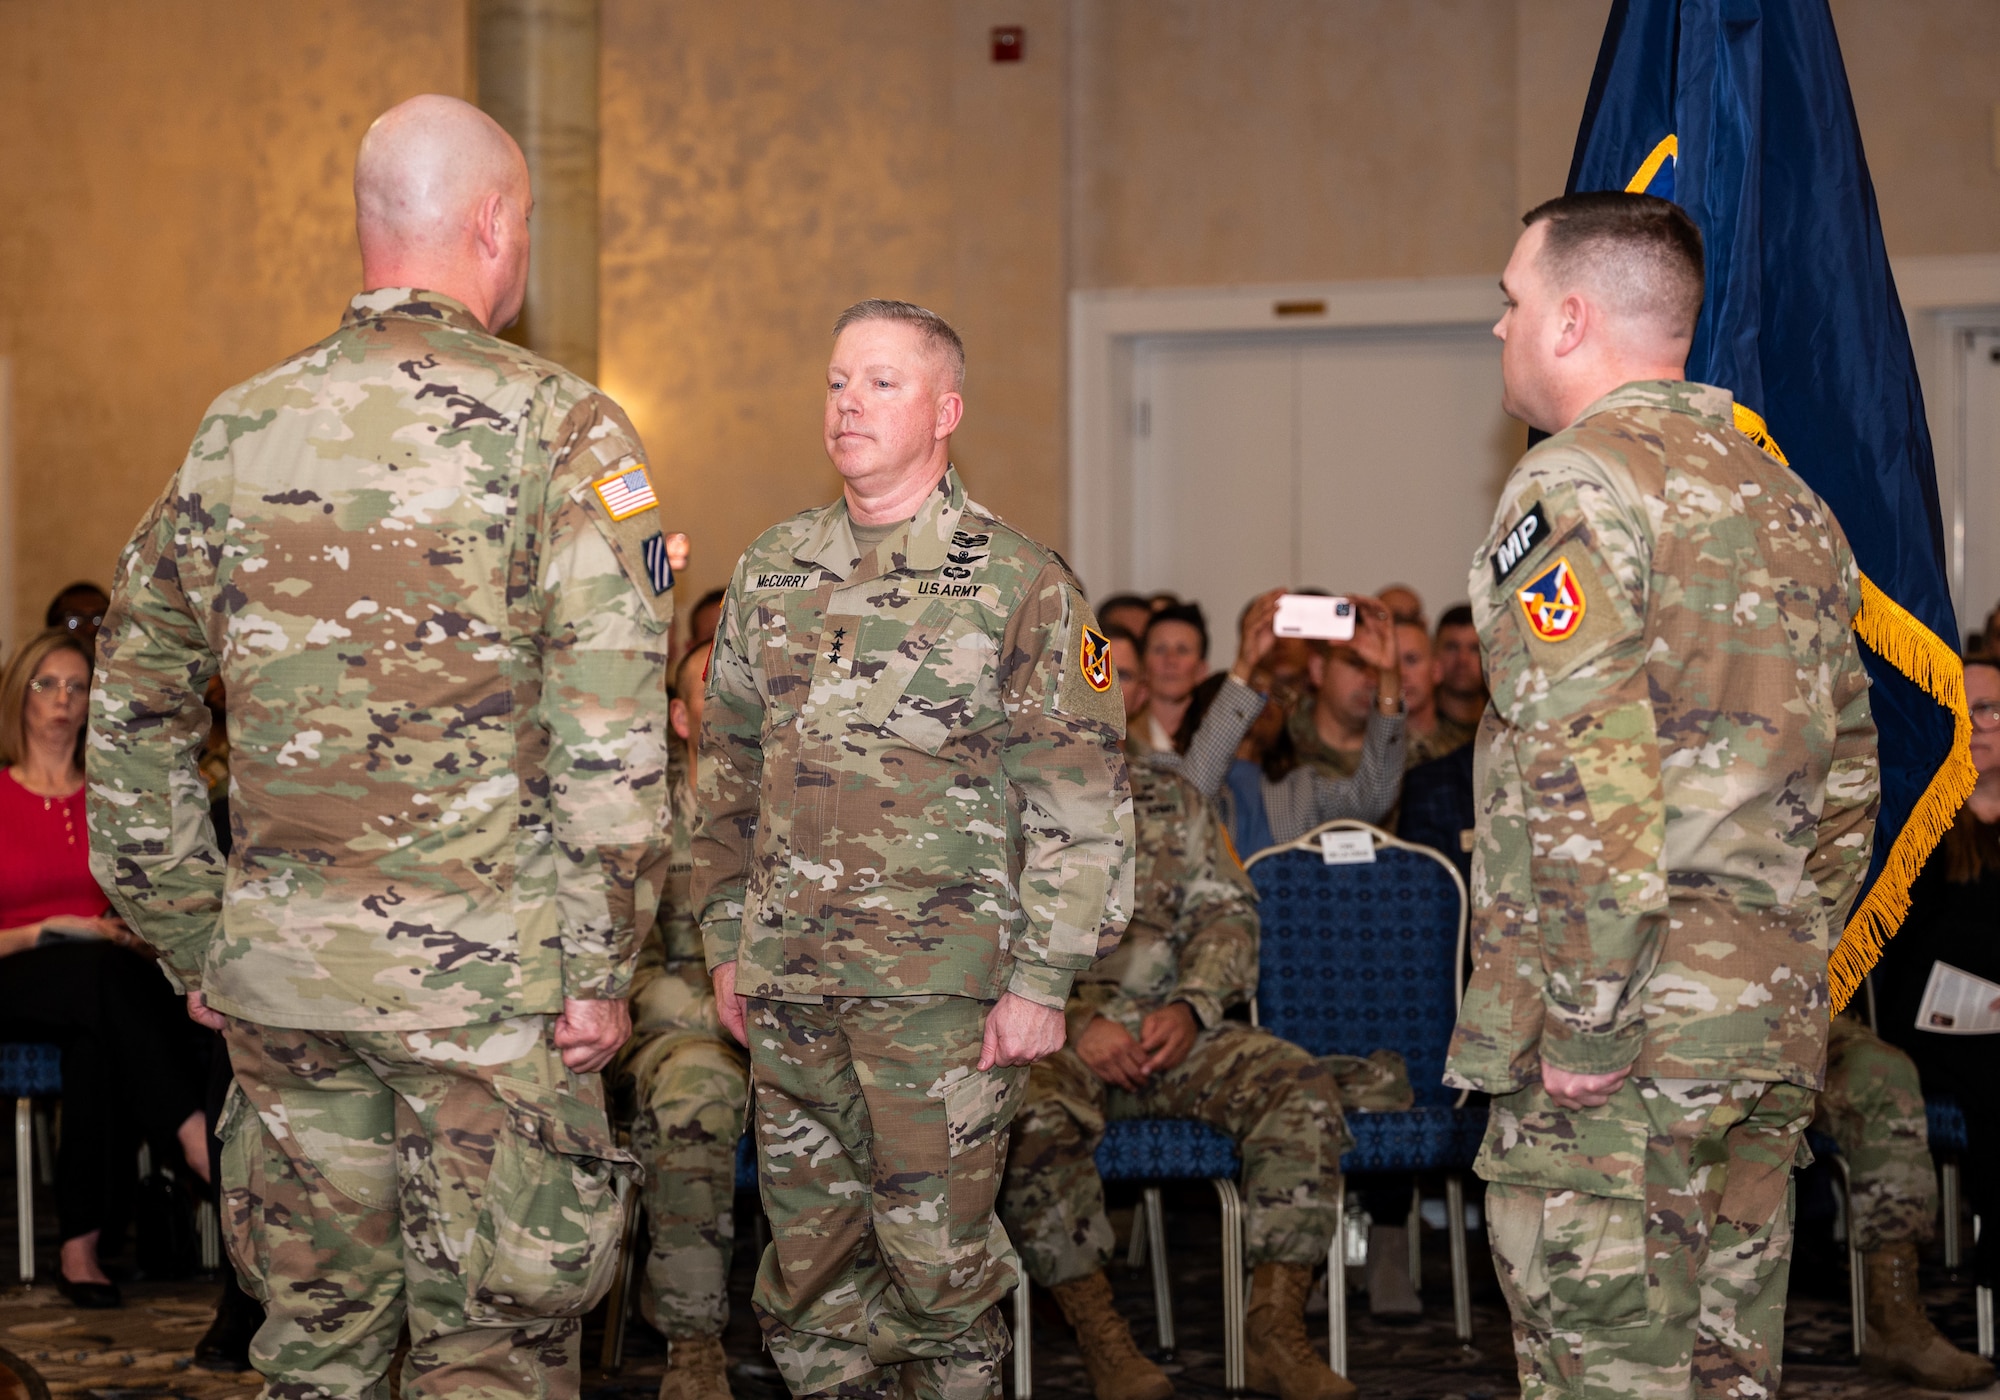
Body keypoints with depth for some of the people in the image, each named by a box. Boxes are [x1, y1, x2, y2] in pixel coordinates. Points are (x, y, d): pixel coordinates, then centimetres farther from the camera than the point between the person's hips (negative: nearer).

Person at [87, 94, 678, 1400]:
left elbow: (133, 719, 12)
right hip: (483, 971, -5)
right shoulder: (561, 428, -9)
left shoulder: (235, 431, 7)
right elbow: (609, 741, -15)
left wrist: (190, 944, 18)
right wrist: (601, 968, -8)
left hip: (279, 962, 5)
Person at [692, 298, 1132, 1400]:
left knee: (937, 1255, -2)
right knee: (806, 1256, 9)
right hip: (787, 980, 5)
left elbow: (1077, 802, -7)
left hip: (942, 983, -5)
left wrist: (1042, 981, -11)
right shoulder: (771, 573, 11)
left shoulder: (1020, 584, -5)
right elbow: (728, 767, 18)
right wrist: (726, 943, 14)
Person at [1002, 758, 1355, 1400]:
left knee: (1300, 1084, -20)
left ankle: (1276, 1330, -22)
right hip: (1045, 1033, -4)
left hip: (1163, 1027, 4)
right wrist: (1076, 1021, -18)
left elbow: (1226, 910, 11)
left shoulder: (1172, 799, 17)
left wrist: (1192, 1007, -8)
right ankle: (1102, 1340, -26)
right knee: (1034, 1113, -38)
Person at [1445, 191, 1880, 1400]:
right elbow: (1848, 778, 19)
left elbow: (1588, 778, -19)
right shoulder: (1793, 503, 17)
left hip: (1624, 1032, -8)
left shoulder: (1577, 488, -10)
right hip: (1772, 1030, 8)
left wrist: (1583, 1025, -17)